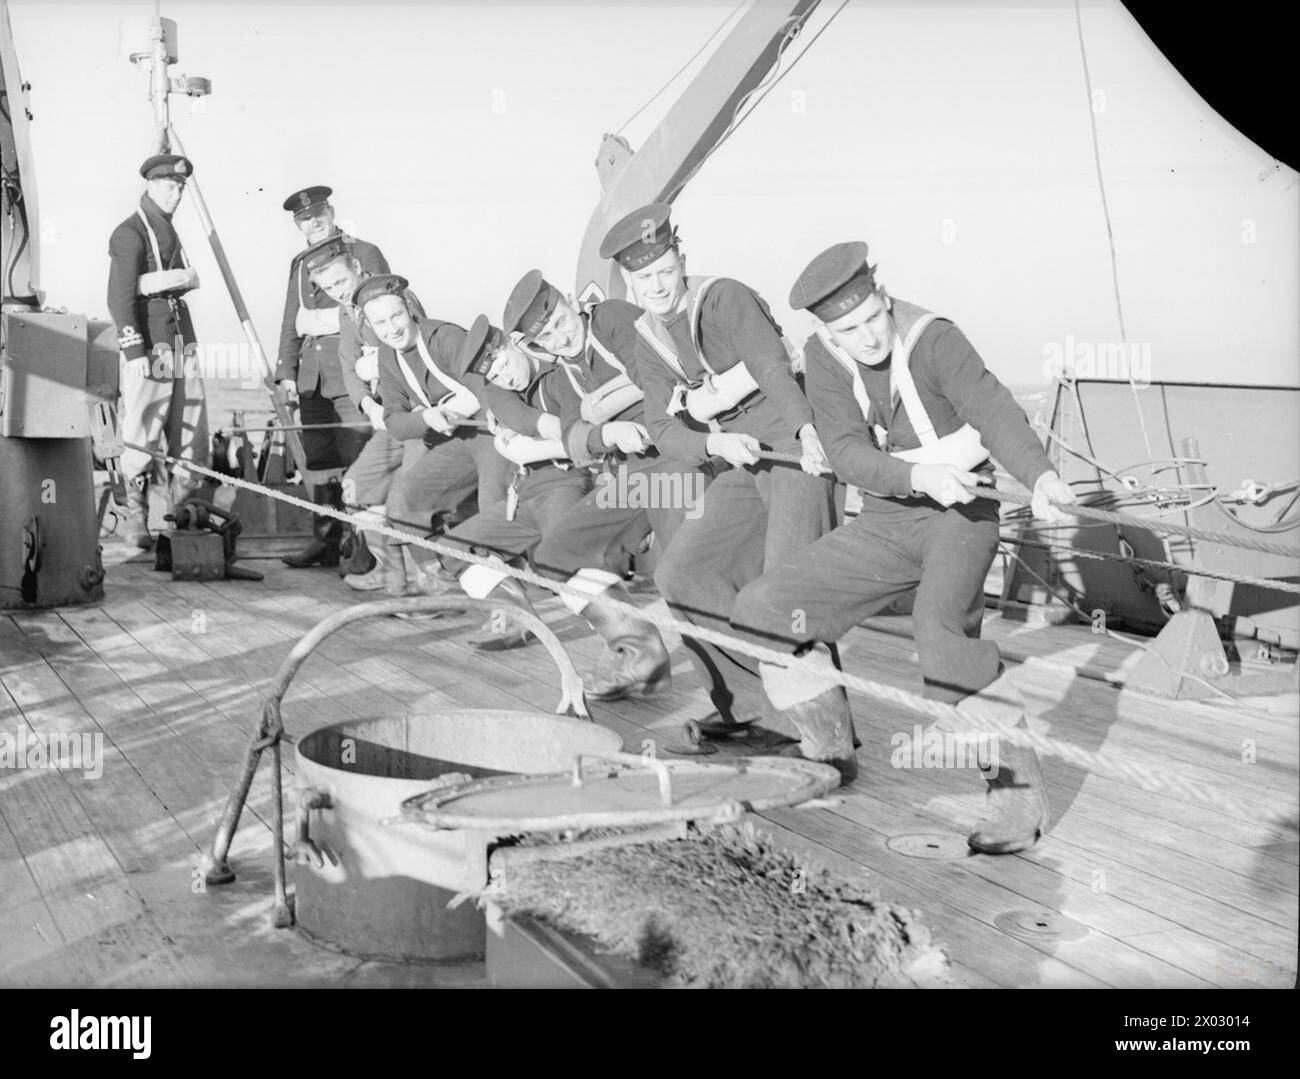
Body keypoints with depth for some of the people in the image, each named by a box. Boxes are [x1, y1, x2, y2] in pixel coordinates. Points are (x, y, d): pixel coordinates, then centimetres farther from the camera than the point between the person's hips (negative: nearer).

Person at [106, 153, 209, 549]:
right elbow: (120, 298, -13)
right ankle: (136, 521, 4)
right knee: (143, 437, -5)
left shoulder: (170, 232, 20)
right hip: (149, 347, -8)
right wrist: (134, 351, -20)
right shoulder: (129, 233, -5)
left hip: (182, 345, 8)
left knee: (192, 438, 7)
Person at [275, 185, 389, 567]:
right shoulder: (300, 264, 19)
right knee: (317, 457, 5)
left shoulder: (365, 254, 2)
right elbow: (291, 322, 21)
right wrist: (287, 370, 10)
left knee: (358, 456, -10)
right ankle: (325, 540, 11)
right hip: (312, 372, 6)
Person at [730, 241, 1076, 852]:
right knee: (763, 608, -2)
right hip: (884, 520, 6)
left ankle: (1019, 793, -24)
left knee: (941, 625, -36)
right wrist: (919, 474, -35)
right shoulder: (823, 359, -3)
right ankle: (829, 756, 15)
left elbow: (993, 409, -31)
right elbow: (847, 455, -16)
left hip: (962, 511, -5)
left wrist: (1039, 476, -50)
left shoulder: (932, 339, -15)